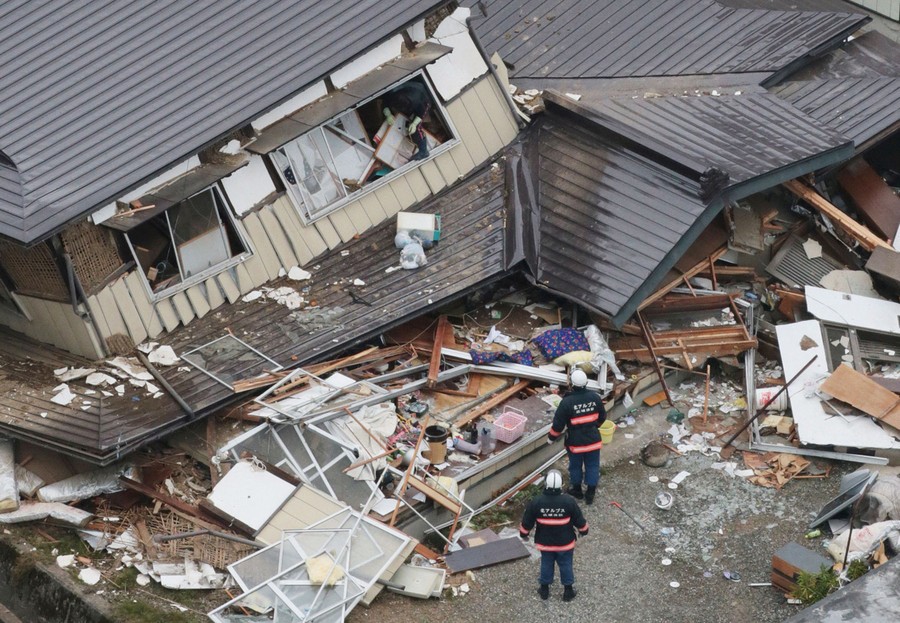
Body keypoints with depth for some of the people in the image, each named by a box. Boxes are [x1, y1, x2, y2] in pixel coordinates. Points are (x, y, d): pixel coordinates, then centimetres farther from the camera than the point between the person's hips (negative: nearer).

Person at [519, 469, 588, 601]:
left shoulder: (536, 502, -20)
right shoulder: (569, 501, -21)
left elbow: (527, 522, -8)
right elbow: (579, 520, -8)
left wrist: (523, 534, 12)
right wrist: (583, 531, 13)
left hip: (545, 543, 1)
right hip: (565, 543, -1)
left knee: (546, 565, 21)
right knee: (566, 565, 18)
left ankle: (544, 589, 35)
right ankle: (568, 591, 31)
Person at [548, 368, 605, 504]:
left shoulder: (567, 402, -23)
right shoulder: (595, 397, -9)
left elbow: (558, 424, -15)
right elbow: (602, 416, 6)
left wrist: (551, 437, 2)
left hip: (575, 442, -3)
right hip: (593, 440, 3)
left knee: (575, 466, 19)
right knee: (592, 466, 16)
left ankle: (577, 491, 38)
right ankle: (590, 494, 25)